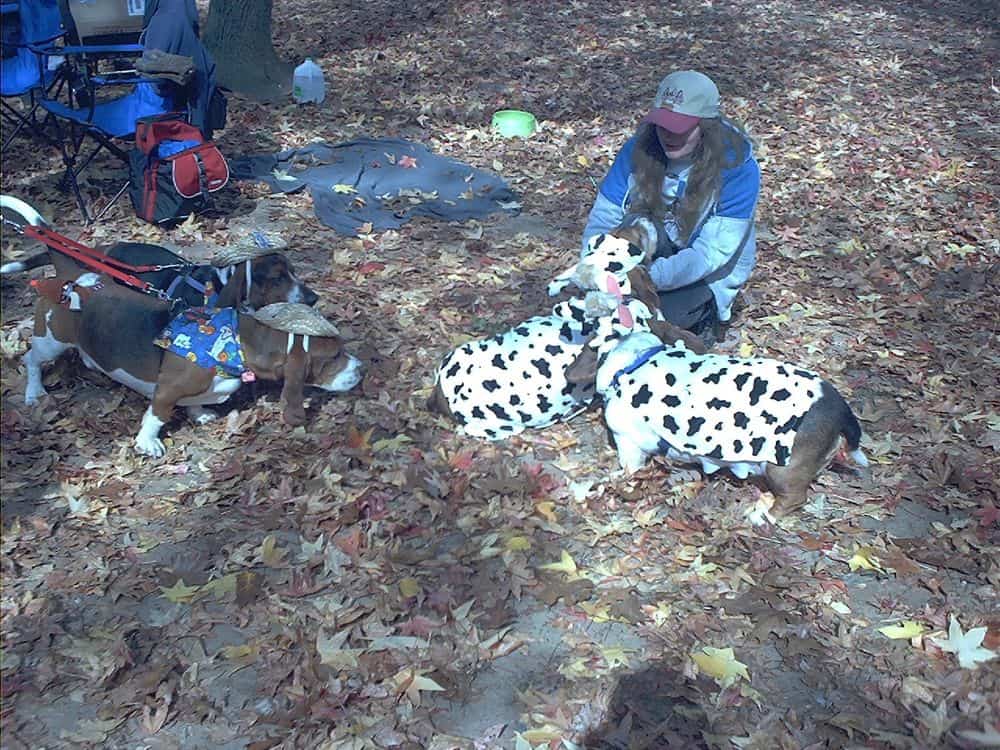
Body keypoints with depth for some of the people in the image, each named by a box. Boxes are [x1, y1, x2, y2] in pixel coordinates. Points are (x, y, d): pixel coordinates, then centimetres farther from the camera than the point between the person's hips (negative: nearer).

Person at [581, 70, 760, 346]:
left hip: (709, 273, -2)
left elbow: (711, 253, -27)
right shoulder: (638, 150, -12)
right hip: (652, 253, 3)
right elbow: (602, 221, -10)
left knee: (668, 311, -32)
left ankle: (708, 314, 1)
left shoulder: (737, 167, -23)